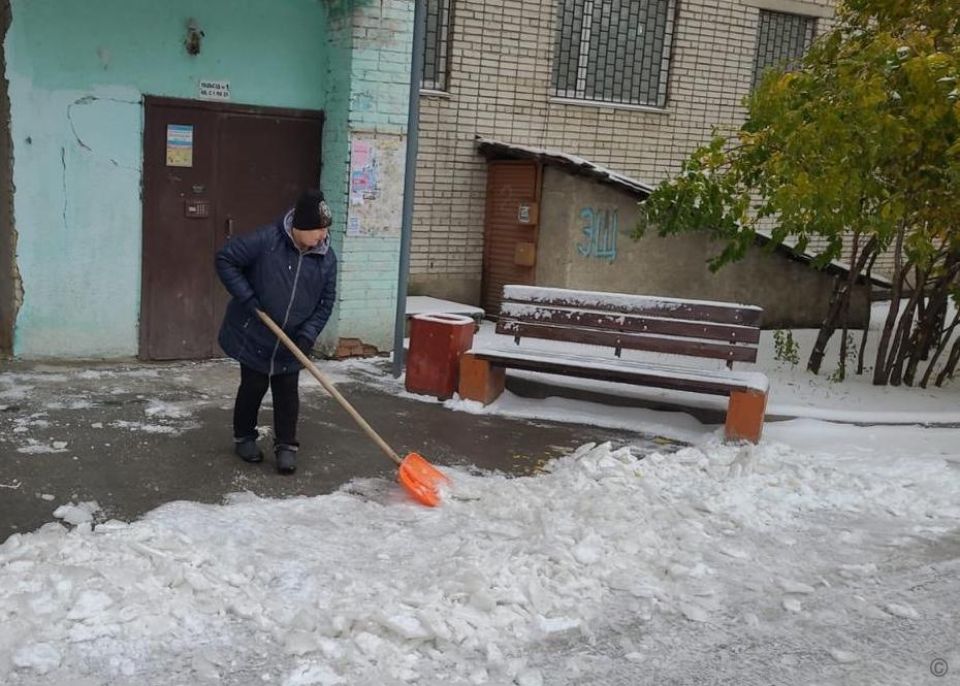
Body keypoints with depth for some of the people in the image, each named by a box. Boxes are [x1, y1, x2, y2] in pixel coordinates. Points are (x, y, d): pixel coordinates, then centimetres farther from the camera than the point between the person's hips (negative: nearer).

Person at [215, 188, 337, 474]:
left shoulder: (326, 258, -8)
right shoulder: (265, 240, -22)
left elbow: (326, 301, -2)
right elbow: (225, 259, -15)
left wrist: (307, 335, -13)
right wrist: (246, 298, -20)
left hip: (291, 342, 3)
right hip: (253, 335, -3)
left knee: (287, 393, 5)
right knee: (253, 388, 9)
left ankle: (286, 445, 17)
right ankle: (244, 437, 29)